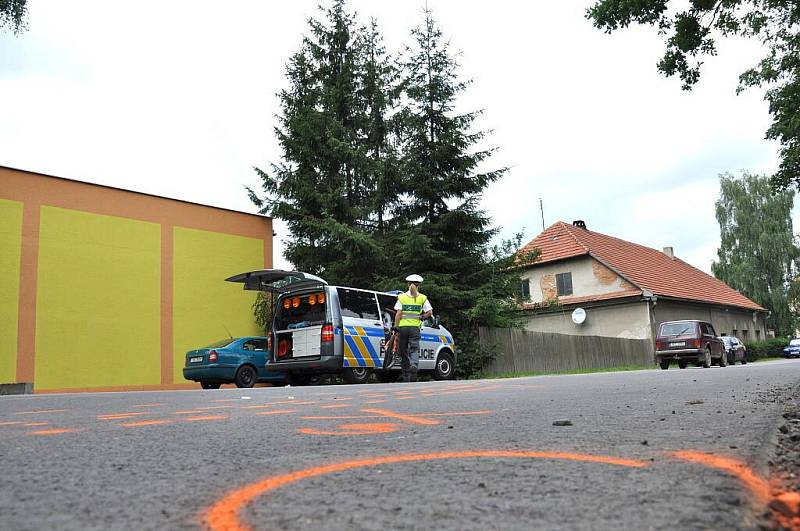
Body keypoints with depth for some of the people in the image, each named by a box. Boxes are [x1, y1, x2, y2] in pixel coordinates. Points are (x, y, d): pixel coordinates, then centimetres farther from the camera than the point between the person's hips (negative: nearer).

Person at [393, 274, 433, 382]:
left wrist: (396, 327, -2)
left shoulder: (401, 297, 2)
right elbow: (429, 312, -3)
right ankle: (414, 365, -29)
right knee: (414, 349, 0)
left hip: (403, 327, 0)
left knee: (403, 352, 9)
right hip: (415, 328, 0)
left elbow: (398, 314, -4)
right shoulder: (422, 298, 3)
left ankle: (406, 377, 12)